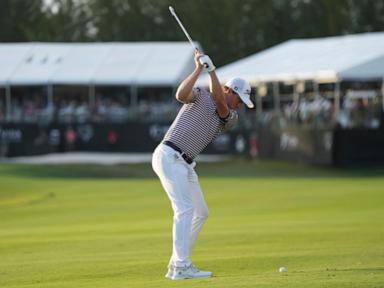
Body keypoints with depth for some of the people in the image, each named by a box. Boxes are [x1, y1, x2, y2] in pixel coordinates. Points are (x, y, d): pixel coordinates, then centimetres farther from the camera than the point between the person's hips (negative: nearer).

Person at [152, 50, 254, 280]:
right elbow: (181, 95, -20)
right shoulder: (200, 96, 1)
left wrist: (212, 69, -19)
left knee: (201, 212, 12)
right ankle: (182, 267, -20)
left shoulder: (231, 118, 12)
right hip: (169, 156, -8)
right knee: (185, 209, -16)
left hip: (185, 165, 8)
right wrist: (199, 69, -21)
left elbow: (220, 103, -9)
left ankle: (177, 265, 19)